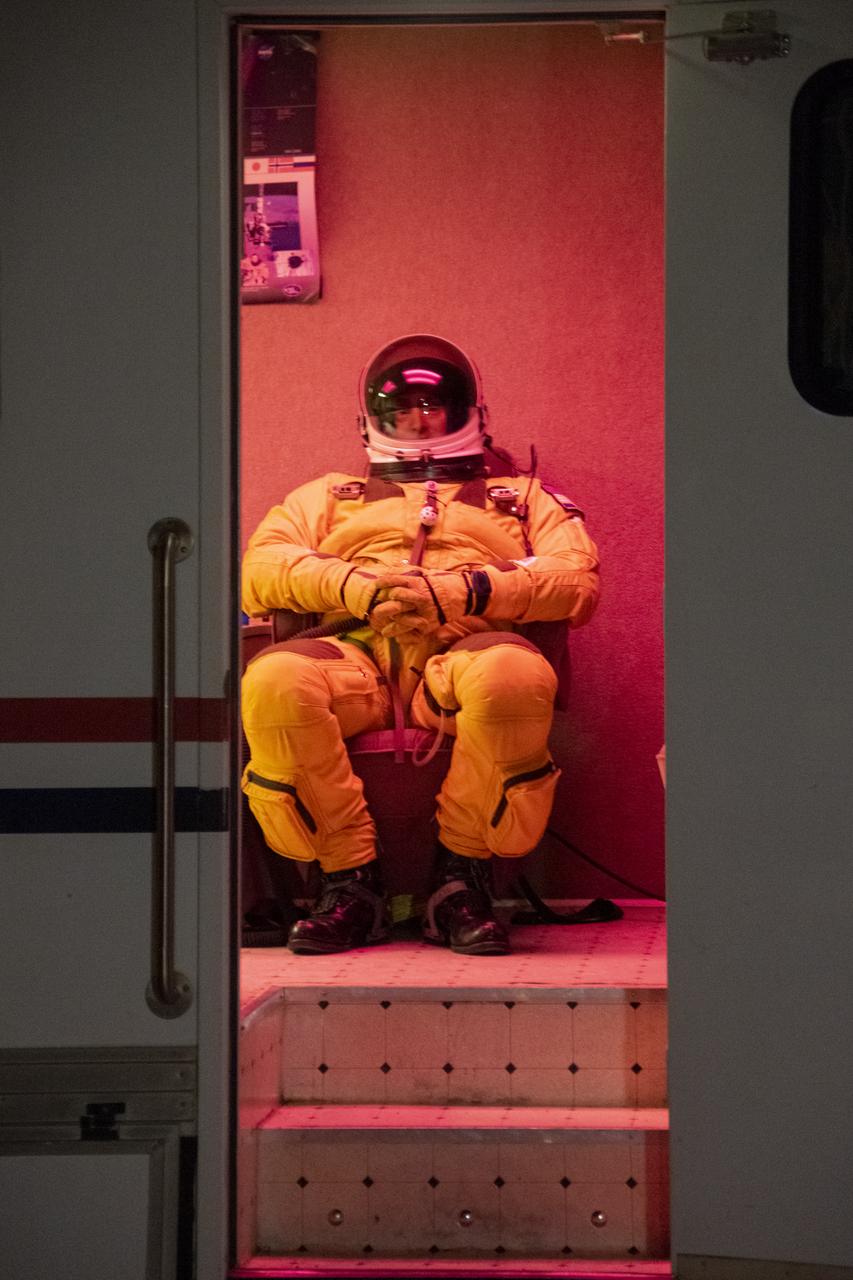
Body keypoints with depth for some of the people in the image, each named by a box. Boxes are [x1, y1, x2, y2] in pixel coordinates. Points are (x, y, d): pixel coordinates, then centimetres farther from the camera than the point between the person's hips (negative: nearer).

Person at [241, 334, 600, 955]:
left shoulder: (523, 500, 32)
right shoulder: (327, 497, 36)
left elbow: (577, 581, 11)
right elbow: (261, 570, 16)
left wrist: (458, 591, -6)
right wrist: (352, 585, -5)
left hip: (464, 652, -1)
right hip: (355, 652, 1)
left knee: (514, 673, -40)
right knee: (275, 681, -36)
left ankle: (460, 880, -26)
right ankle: (351, 881, -24)